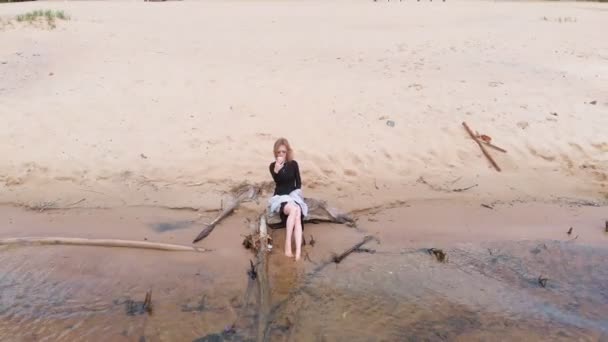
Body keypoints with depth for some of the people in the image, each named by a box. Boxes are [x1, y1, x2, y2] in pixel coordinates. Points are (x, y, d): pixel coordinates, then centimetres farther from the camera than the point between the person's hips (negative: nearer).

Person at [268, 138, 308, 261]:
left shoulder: (293, 164, 6)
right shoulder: (273, 166, 1)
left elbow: (299, 183, 11)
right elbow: (278, 182, -15)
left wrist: (297, 194, -5)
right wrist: (276, 170, -32)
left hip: (294, 196, 1)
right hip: (280, 198, -1)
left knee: (297, 215, -32)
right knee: (294, 210, -36)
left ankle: (298, 252, -43)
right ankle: (288, 245, -33)